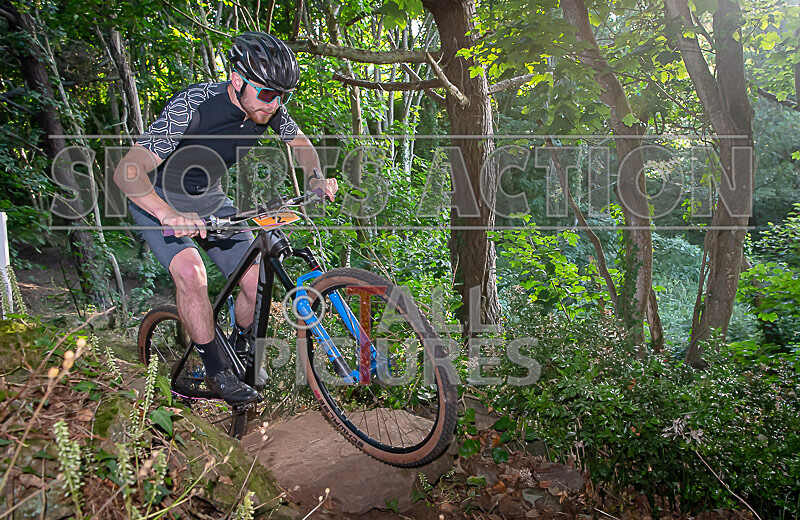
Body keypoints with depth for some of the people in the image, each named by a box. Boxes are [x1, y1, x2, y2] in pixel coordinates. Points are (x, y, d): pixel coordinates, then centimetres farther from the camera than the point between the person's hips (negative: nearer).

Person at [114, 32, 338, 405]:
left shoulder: (268, 108, -16)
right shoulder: (193, 106, -33)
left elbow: (300, 143, 5)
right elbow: (127, 171, -37)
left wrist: (317, 178, -15)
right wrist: (168, 213, -55)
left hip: (210, 199, 5)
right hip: (160, 201, -5)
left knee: (256, 282, -7)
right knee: (192, 273, -30)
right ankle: (217, 371, -11)